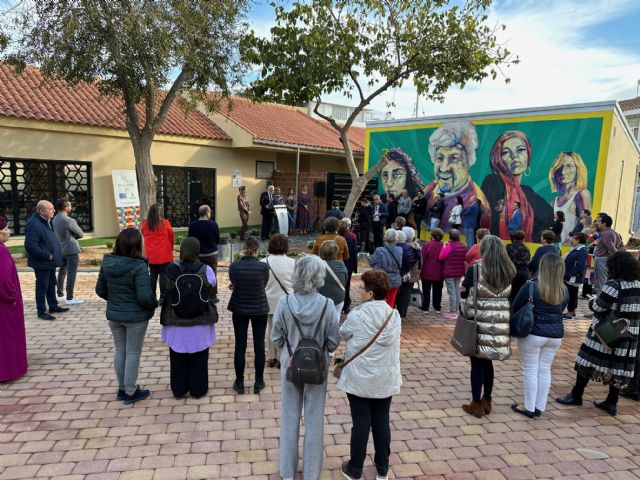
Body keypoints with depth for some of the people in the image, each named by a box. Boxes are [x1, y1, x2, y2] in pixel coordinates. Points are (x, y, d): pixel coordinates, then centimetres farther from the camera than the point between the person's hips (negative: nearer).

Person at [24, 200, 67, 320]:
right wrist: (48, 255, -22)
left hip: (50, 262, 10)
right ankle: (41, 311, 12)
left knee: (51, 284, 20)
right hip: (42, 263, -10)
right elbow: (31, 246, -27)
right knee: (42, 286, 1)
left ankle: (53, 306, 34)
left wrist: (54, 255, 12)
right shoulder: (33, 224, -23)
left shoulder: (46, 221, 9)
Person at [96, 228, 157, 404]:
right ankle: (130, 392, 20)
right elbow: (144, 296, -25)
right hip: (136, 317, -6)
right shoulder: (139, 267, -24)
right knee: (133, 354, 8)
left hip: (113, 315, 6)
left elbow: (100, 290, 5)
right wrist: (154, 305, -5)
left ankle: (122, 389, 32)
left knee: (120, 351, 18)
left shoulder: (107, 263, -4)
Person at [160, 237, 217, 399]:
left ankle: (178, 389, 28)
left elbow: (166, 291, -1)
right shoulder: (206, 269, -14)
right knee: (198, 357, 14)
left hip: (176, 321, 1)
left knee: (178, 356, 16)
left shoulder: (171, 269, -11)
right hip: (200, 321, -1)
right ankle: (198, 389, 24)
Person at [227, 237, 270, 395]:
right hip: (260, 310, -1)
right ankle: (258, 382, 19)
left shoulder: (234, 266, -12)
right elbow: (264, 285, 2)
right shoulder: (263, 267, -14)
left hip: (239, 310, 1)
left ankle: (239, 383, 19)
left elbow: (233, 284, 3)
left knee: (240, 346, 10)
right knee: (259, 345, 10)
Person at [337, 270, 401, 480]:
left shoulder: (357, 316, -18)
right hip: (386, 380, 4)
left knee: (361, 424, 9)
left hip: (360, 379, -3)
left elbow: (342, 334, -1)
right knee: (382, 422, 16)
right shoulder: (395, 316, -5)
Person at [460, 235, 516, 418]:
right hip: (501, 326, 4)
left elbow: (464, 293, -1)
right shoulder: (510, 272, 3)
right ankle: (486, 402, 28)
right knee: (487, 362, 18)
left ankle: (476, 404, 15)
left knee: (477, 363, 7)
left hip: (481, 324, -4)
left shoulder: (475, 269, -10)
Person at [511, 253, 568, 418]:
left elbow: (514, 309, -8)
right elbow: (559, 311, 13)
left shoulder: (531, 286, -16)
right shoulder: (564, 290, 0)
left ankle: (529, 408, 14)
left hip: (532, 333, -5)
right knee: (545, 370, 14)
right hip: (556, 334, 5)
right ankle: (539, 407, 22)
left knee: (530, 370, 6)